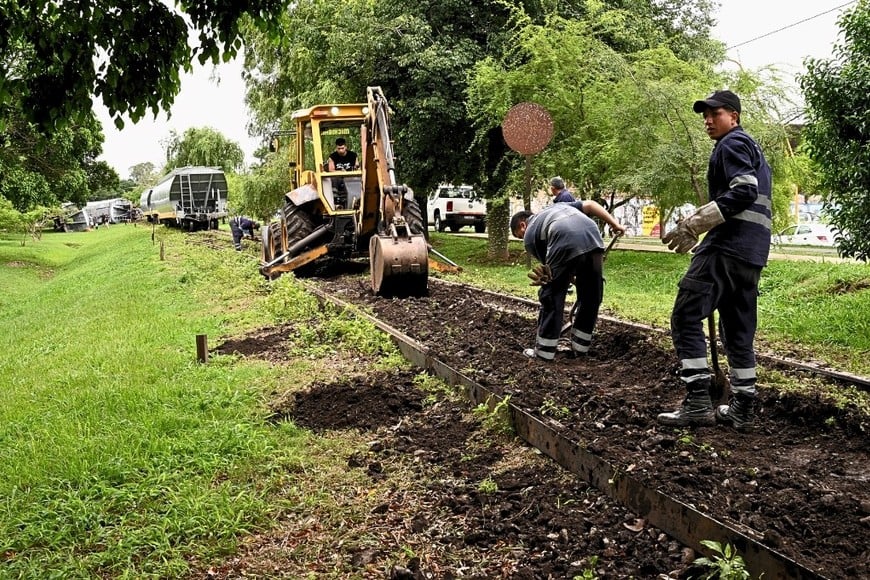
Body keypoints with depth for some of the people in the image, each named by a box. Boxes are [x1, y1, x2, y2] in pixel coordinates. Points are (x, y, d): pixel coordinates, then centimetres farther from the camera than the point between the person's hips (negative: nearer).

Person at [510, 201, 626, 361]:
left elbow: (547, 264, 25)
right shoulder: (557, 206, 38)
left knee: (551, 299, 10)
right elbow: (590, 205, 25)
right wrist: (615, 224, 20)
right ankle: (579, 348, 28)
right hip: (594, 240, 5)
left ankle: (544, 352, 16)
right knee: (591, 298, 19)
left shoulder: (530, 235, 23)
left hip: (565, 246, -5)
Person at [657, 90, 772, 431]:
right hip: (752, 252, 10)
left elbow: (743, 192, -18)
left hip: (728, 246, -10)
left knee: (686, 317, -11)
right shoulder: (754, 150, 28)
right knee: (738, 329, 11)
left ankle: (698, 404, -15)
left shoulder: (732, 143, -3)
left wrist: (693, 224, -20)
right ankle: (742, 409, 13)